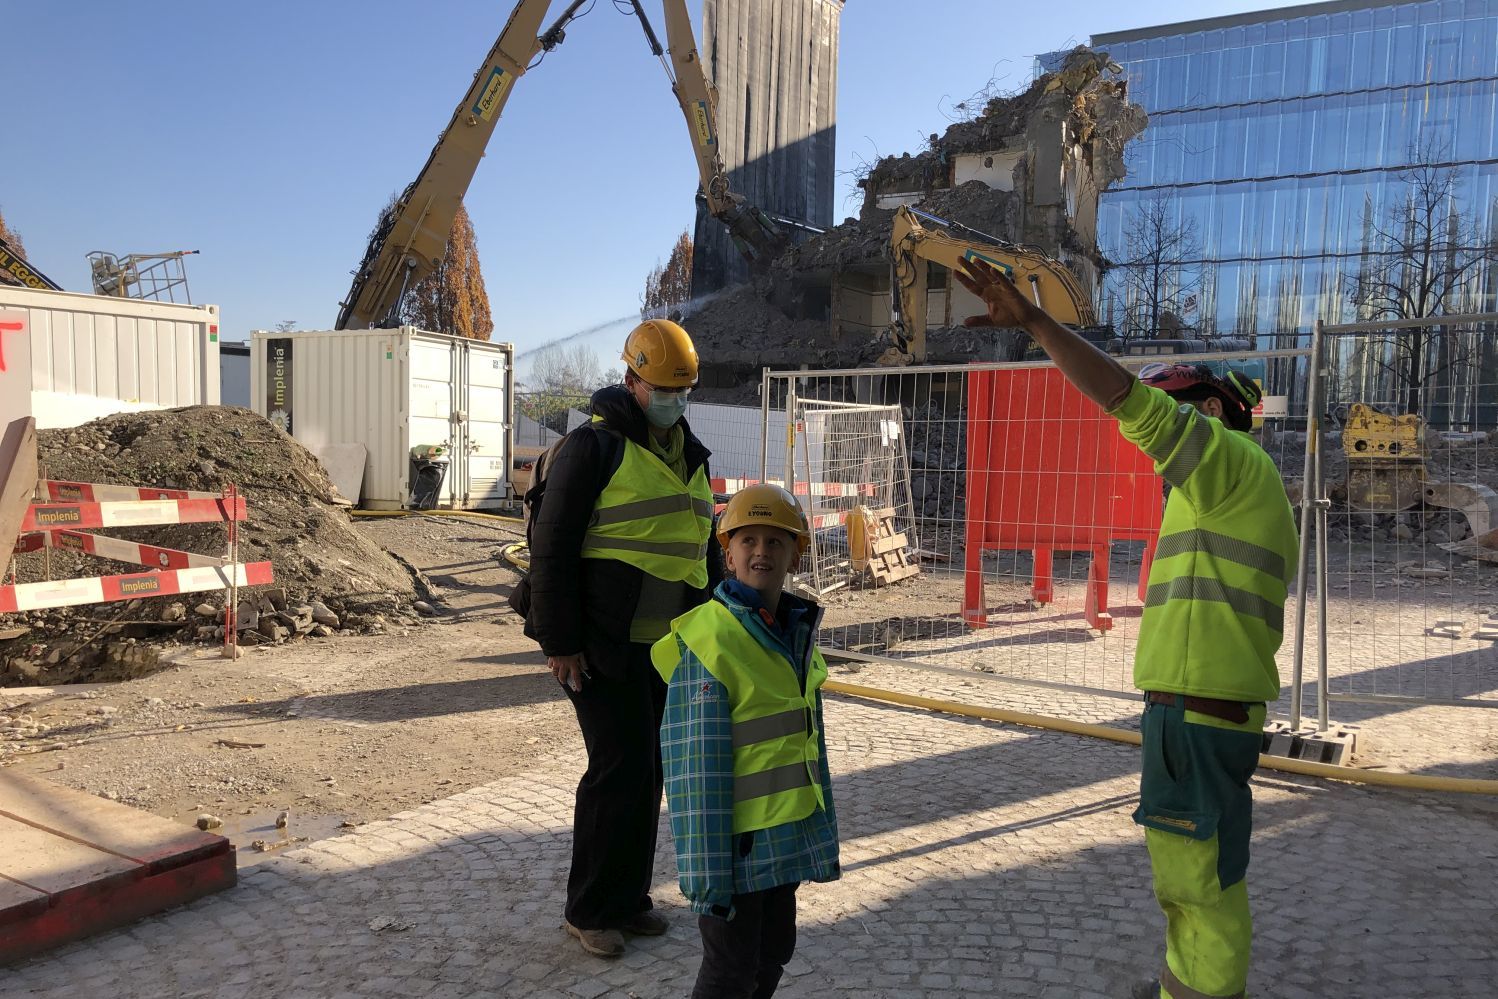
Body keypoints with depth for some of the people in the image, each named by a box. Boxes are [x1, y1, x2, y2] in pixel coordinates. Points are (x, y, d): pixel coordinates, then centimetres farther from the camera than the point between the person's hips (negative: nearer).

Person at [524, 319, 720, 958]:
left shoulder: (691, 458, 15)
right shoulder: (594, 447, -9)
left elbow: (707, 551, 22)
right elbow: (552, 545, -13)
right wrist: (559, 642, -15)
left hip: (666, 645, 7)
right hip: (602, 646, -7)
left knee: (646, 771, 13)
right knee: (621, 770, -5)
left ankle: (627, 898, 28)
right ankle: (589, 910, 12)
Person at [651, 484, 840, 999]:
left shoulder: (797, 633, 5)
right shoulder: (708, 641, -19)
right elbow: (694, 763, -19)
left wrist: (824, 836, 16)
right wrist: (706, 868, -18)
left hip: (788, 832, 7)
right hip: (737, 835, -7)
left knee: (775, 951, 20)